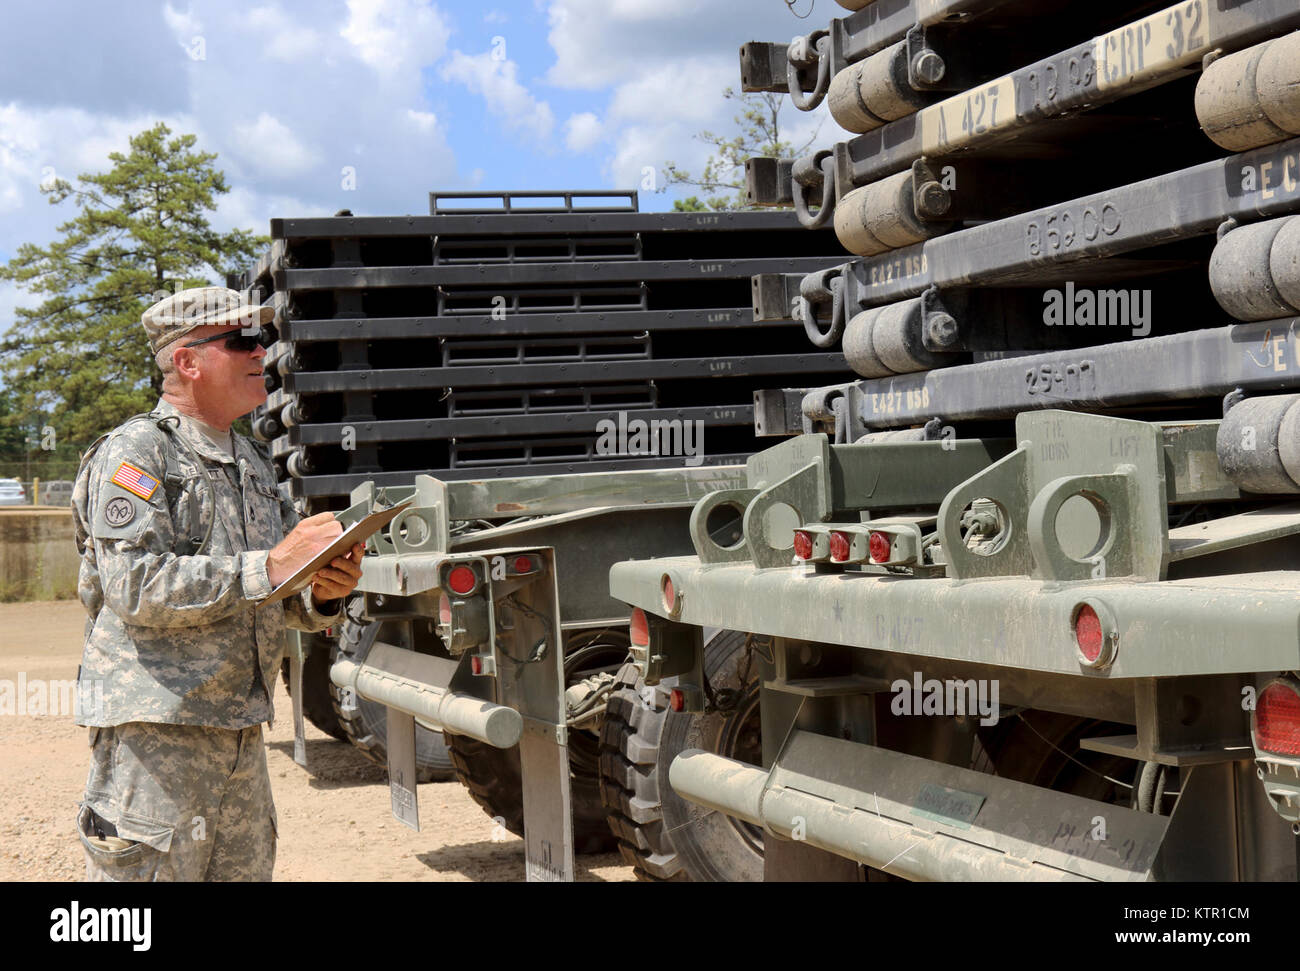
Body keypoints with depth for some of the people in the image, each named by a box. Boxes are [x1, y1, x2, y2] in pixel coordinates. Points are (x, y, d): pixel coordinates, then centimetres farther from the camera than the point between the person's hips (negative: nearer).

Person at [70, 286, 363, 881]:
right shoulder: (135, 453, -7)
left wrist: (322, 593, -3)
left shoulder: (250, 463, 18)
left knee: (246, 868, 11)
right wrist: (267, 568, -22)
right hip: (153, 729, -8)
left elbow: (282, 603, 21)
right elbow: (136, 587, -20)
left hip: (240, 732, 8)